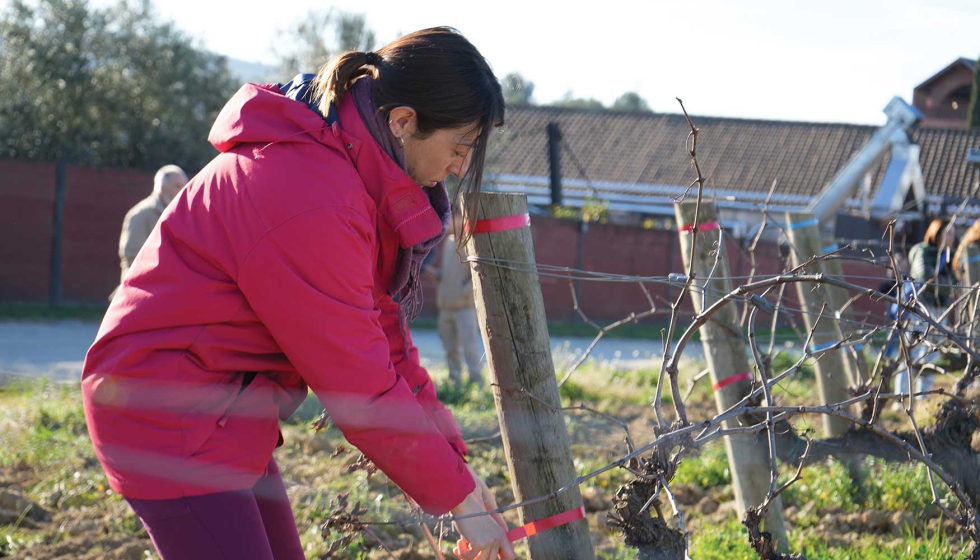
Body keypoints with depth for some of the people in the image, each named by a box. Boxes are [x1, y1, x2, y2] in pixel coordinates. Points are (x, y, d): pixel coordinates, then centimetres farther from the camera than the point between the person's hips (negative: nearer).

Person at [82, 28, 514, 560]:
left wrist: (453, 460, 6)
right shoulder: (308, 201, -29)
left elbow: (380, 329, 7)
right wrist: (457, 495, -13)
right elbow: (358, 385, -23)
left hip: (225, 409, 10)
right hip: (169, 414, -10)